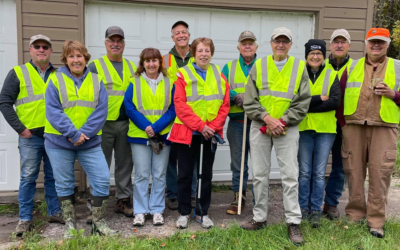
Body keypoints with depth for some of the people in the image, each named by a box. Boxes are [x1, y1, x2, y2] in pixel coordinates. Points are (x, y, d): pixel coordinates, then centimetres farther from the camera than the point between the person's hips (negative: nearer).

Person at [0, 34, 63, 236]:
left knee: (54, 176, 10)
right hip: (30, 135, -2)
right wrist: (20, 128, -8)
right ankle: (25, 219, 13)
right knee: (28, 177, 2)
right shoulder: (18, 73, 2)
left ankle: (55, 212, 22)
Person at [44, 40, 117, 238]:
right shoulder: (56, 80, -2)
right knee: (64, 184, 9)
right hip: (59, 142, -1)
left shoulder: (96, 81, 3)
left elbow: (101, 111, -5)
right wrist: (72, 134, -18)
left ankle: (99, 222, 13)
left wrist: (84, 134, -16)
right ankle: (70, 224, 24)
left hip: (90, 142, 1)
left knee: (102, 180, -3)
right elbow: (53, 112, -10)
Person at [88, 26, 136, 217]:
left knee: (125, 164, 11)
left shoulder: (132, 67, 14)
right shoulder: (95, 67, 0)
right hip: (103, 123, -4)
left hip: (127, 123, 4)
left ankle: (123, 200, 23)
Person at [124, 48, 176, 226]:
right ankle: (140, 211, 15)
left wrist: (156, 127, -13)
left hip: (162, 136, 1)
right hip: (139, 135, -1)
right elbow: (129, 107, -3)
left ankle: (157, 210, 19)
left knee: (159, 175, 8)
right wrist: (146, 126, -14)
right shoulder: (134, 83, 3)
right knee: (141, 175, 4)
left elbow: (173, 109, -2)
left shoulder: (169, 83, 4)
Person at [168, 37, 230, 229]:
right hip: (187, 132, -3)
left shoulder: (219, 75, 8)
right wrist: (200, 126, -17)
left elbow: (225, 105, 3)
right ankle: (184, 213, 20)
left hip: (211, 133, 3)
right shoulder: (183, 74, -2)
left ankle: (202, 212, 24)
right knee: (185, 174, 6)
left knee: (206, 174, 11)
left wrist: (213, 127, -11)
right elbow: (180, 105, -11)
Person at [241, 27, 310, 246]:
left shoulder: (300, 67, 4)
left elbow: (303, 103, 0)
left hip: (288, 129, -1)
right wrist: (267, 118, -13)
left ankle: (293, 223, 10)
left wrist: (283, 121, -12)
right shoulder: (258, 66, 6)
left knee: (290, 176, -1)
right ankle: (260, 217, 22)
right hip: (259, 128, 2)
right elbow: (249, 101, 1)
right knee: (259, 175, 8)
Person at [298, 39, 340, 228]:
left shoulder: (332, 76, 6)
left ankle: (316, 210, 16)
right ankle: (303, 208, 19)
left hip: (325, 129, 1)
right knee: (304, 172, 5)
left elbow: (335, 101, -8)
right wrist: (319, 98, -14)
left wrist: (308, 104, -13)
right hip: (304, 129, -1)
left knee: (319, 173, 5)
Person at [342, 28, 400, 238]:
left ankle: (376, 220, 6)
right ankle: (355, 214, 18)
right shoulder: (352, 67, 14)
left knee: (380, 172, -4)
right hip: (354, 126, 1)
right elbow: (340, 94, 14)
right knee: (354, 170, 4)